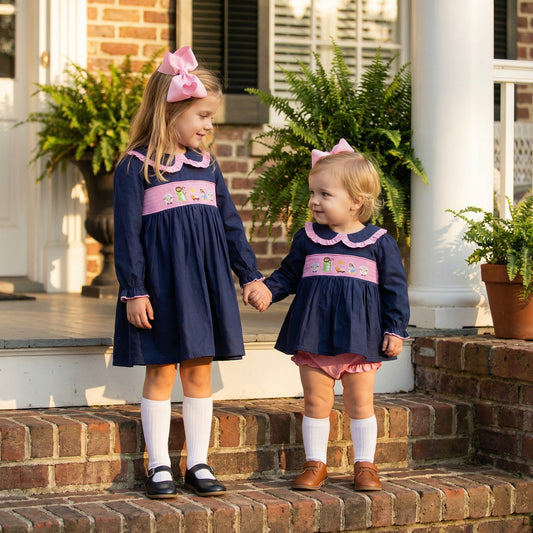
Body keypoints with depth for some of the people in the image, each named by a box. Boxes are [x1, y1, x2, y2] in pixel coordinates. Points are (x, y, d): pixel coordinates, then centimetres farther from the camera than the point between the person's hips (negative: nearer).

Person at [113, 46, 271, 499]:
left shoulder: (207, 164, 12)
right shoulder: (135, 167, -5)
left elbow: (231, 223, 16)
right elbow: (127, 233, -8)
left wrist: (250, 274, 12)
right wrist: (133, 290, -12)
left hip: (205, 277, 5)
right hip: (161, 281, -5)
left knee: (199, 372, 8)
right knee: (161, 372, 1)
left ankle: (199, 463, 15)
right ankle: (159, 465, 10)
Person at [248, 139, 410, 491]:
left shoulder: (379, 242, -3)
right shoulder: (307, 238, 4)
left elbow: (395, 288, 2)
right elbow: (288, 276, 12)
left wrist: (395, 330, -3)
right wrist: (266, 291, -6)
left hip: (360, 336, -2)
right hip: (313, 335, 2)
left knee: (360, 404, 6)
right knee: (316, 402, 7)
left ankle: (365, 466, 18)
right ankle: (315, 464, 18)